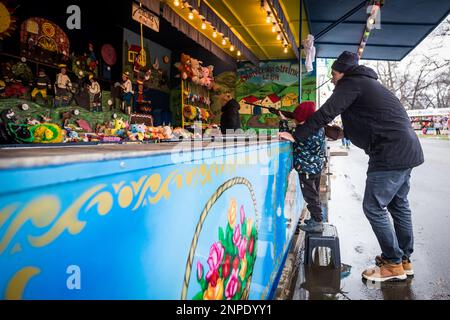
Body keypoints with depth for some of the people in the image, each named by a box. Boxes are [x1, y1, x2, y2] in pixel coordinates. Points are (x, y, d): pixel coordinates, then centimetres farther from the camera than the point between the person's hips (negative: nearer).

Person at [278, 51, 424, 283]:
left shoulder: (351, 83, -5)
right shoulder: (368, 84, 24)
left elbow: (325, 114, -15)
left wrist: (296, 135, -13)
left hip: (390, 153, -10)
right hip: (408, 150, 10)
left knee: (373, 207, -4)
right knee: (398, 205, 16)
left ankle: (393, 264, 6)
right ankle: (404, 259, 27)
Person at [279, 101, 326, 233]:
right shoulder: (319, 127, 2)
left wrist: (283, 121, -4)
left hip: (307, 169, -9)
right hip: (317, 167, 9)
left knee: (310, 196, 1)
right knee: (315, 195, 19)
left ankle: (317, 223, 8)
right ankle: (316, 218, 31)